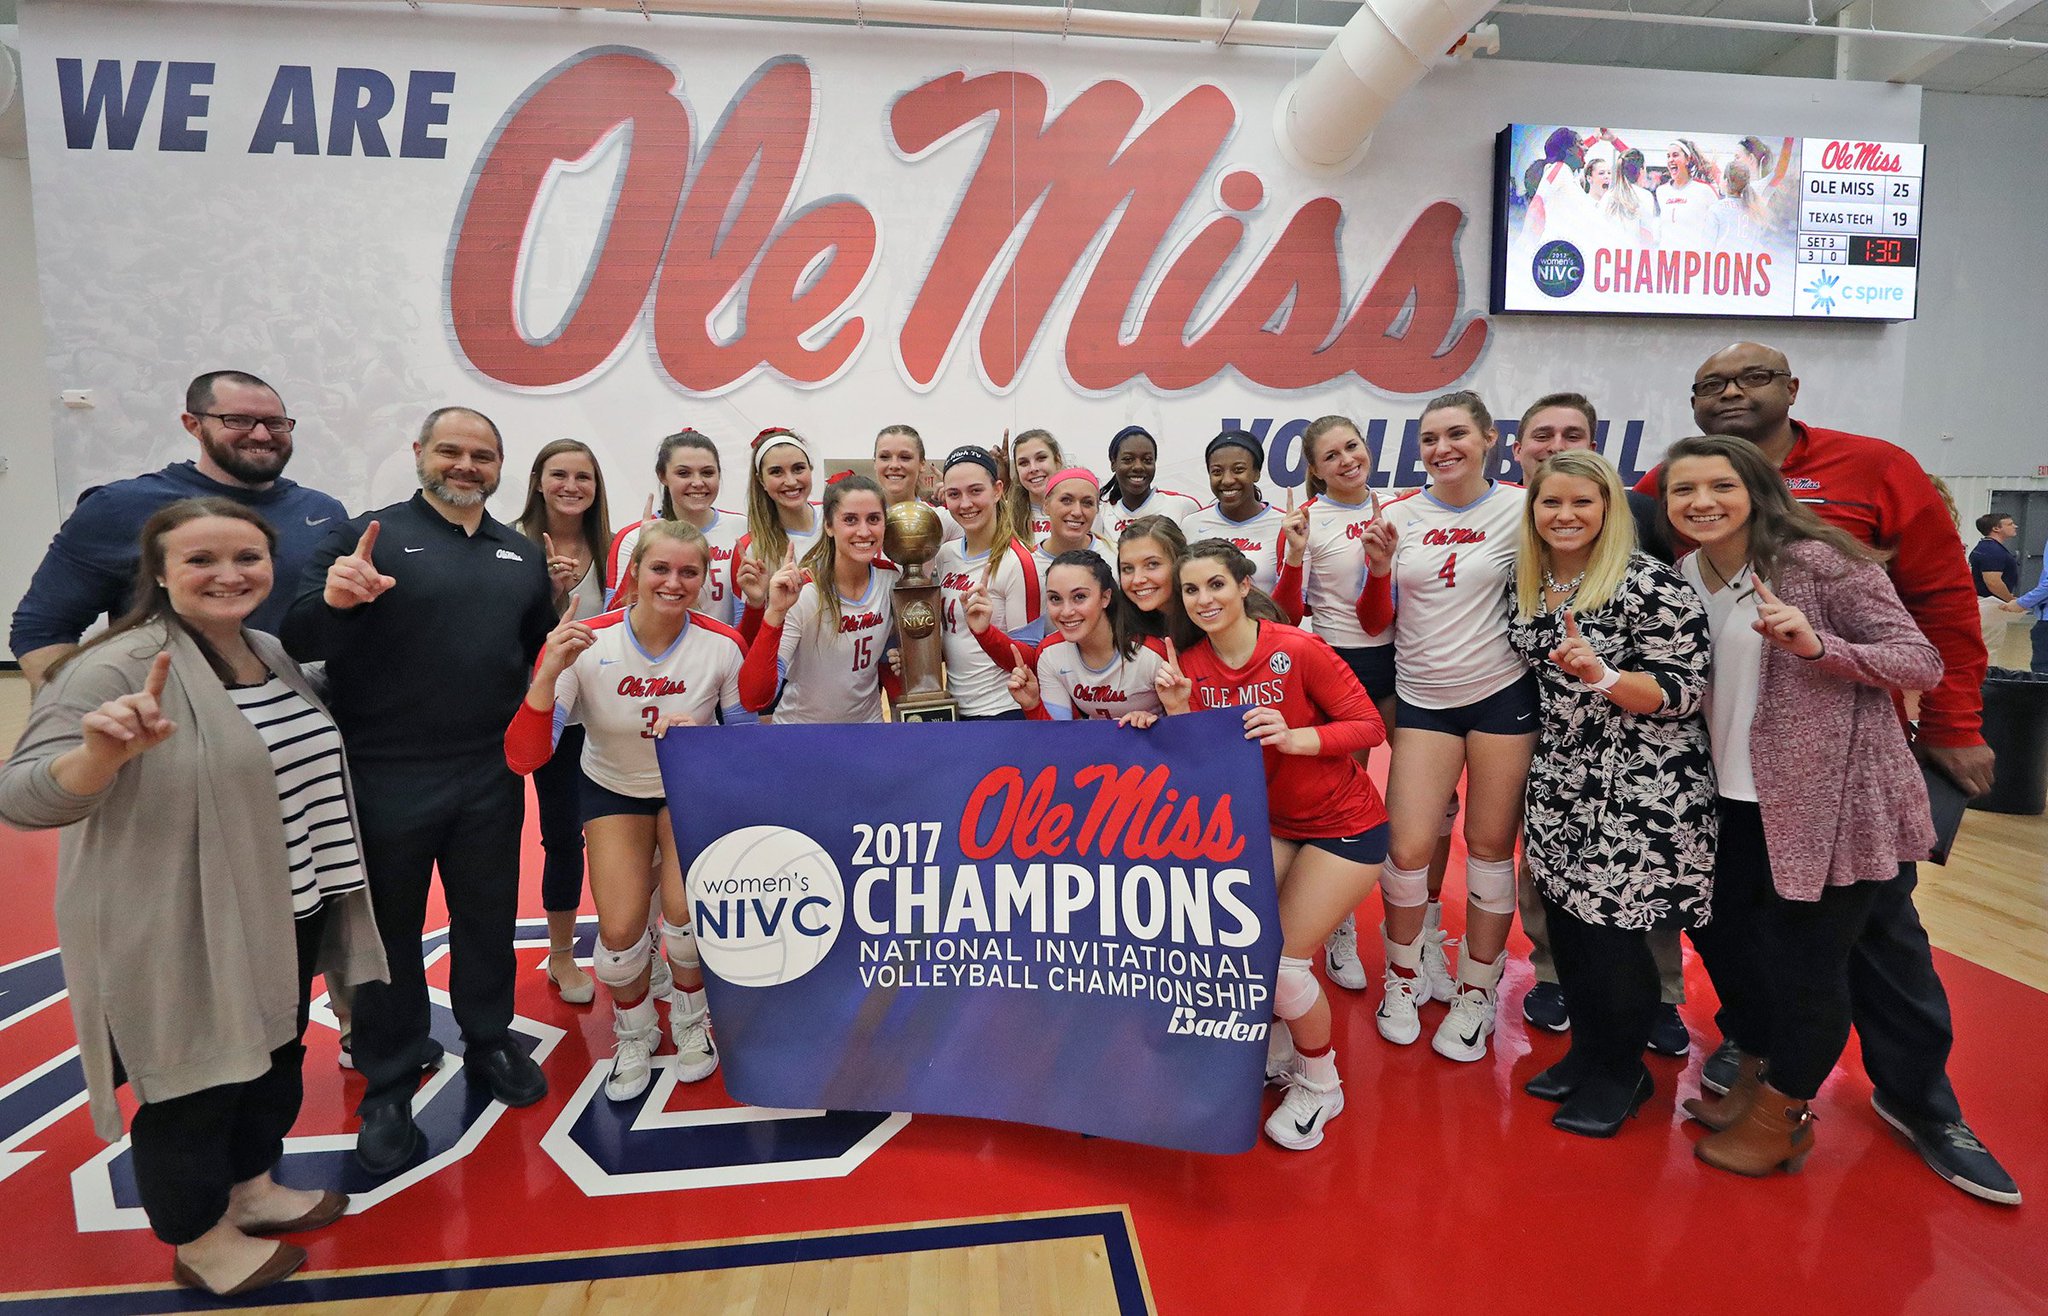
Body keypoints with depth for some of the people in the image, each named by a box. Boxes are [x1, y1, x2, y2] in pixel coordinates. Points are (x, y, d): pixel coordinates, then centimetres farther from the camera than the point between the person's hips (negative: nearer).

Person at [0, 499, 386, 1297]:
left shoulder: (273, 653, 3)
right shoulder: (119, 666, -20)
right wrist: (102, 753, -42)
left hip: (284, 920, 7)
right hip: (183, 935, -7)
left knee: (274, 1062, 23)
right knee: (196, 1085, 13)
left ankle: (253, 1189, 46)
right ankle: (199, 1242, 35)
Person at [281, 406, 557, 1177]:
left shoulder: (521, 555, 10)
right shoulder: (367, 535, -4)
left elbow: (539, 650, 18)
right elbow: (299, 643, -13)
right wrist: (333, 602, -32)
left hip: (491, 779, 4)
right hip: (386, 778, -3)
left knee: (488, 921, 16)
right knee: (388, 931, 11)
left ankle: (489, 1043, 37)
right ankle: (388, 1085, 28)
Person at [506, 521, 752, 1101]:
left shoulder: (724, 645, -20)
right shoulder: (585, 643, -23)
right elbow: (524, 757, -27)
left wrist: (702, 732, -30)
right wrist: (550, 670, -41)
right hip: (613, 789, 0)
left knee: (686, 912, -17)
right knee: (620, 930, -11)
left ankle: (691, 1020, 17)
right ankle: (635, 1033, 24)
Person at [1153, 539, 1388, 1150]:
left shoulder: (1298, 650, -21)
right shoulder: (1190, 667, -7)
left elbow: (1370, 726, -18)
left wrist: (1296, 737, -33)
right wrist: (1177, 711, -22)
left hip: (1344, 824, -5)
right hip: (1268, 821, 5)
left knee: (1281, 959, -10)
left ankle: (1320, 1085, 21)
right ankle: (1276, 1047, 25)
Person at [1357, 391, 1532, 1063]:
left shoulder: (1521, 509, -3)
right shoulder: (1399, 515, 2)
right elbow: (1376, 623, 3)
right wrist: (1379, 570, -14)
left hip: (1502, 694, -1)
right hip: (1422, 698, 1)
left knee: (1490, 846, 8)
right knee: (1408, 850, -3)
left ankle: (1477, 993, 27)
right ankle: (1403, 975, 24)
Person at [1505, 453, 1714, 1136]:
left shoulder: (1650, 583, -14)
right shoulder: (1525, 582, 6)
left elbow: (1683, 692, -16)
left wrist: (1602, 675, -29)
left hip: (1639, 790, -6)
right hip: (1559, 783, 6)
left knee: (1611, 929, 0)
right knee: (1564, 918, 11)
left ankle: (1623, 1073, 23)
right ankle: (1587, 1049, 32)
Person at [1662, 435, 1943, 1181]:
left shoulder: (1816, 560, -15)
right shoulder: (1685, 574, 4)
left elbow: (1923, 665, -14)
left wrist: (1815, 645, -30)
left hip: (1834, 802, -7)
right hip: (1740, 800, 7)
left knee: (1803, 965, 4)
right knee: (1718, 931, 18)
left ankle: (1779, 1119, 28)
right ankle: (1754, 1080, 42)